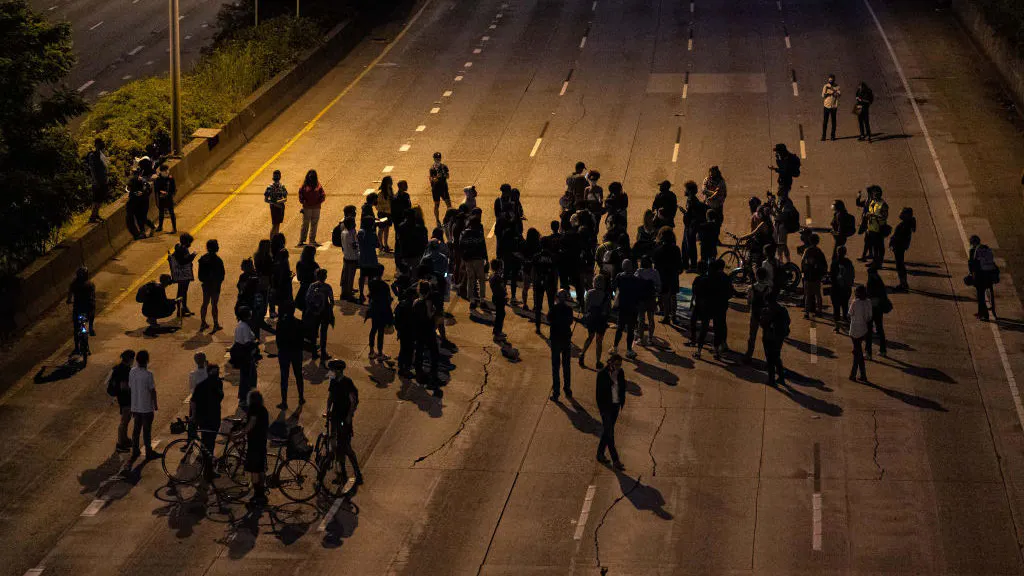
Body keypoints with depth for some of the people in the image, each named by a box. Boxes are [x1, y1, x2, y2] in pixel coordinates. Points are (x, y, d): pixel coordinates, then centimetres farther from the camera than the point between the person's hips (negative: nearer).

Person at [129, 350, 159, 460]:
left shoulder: (132, 372, -2)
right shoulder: (148, 374, -19)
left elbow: (130, 387, 7)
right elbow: (152, 390, -15)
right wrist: (155, 404, -2)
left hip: (135, 406, 5)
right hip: (146, 406, -5)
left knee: (136, 428, 16)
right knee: (147, 430, 4)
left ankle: (135, 451, 22)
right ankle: (149, 452, 12)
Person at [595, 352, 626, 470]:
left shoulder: (620, 373, 0)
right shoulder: (602, 374, -16)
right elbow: (599, 392, -12)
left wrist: (622, 403, 10)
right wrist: (600, 407, -11)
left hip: (616, 405, 6)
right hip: (606, 406, -6)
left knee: (607, 430, 15)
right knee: (609, 432, -6)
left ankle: (600, 454, 30)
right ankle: (615, 461, -7)